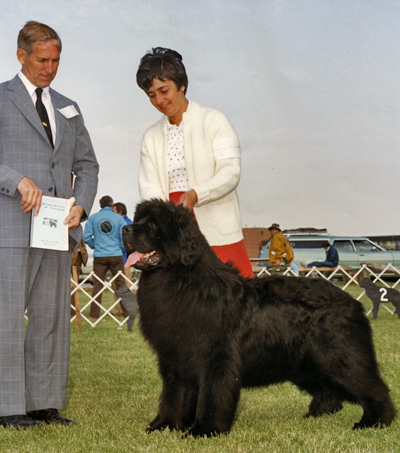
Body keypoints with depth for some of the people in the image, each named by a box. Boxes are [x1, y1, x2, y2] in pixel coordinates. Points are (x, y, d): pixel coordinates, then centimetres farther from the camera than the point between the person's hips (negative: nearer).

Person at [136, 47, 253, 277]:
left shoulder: (213, 121, 3)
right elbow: (149, 187, 5)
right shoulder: (151, 137, 14)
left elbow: (230, 173, -7)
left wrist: (195, 195, -23)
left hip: (218, 235, -3)